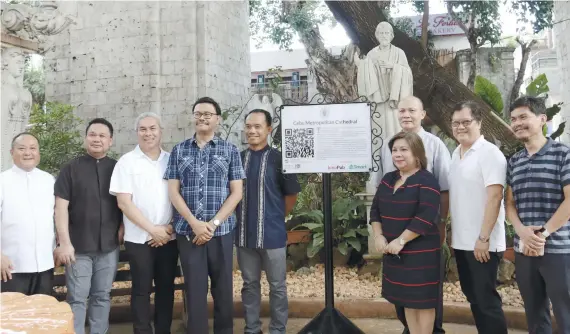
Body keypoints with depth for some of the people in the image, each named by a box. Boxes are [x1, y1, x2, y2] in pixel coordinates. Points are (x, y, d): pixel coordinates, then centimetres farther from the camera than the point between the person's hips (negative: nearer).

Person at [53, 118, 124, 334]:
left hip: (108, 245, 2)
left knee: (102, 296, 11)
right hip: (78, 246, -2)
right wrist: (65, 242, -11)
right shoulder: (71, 168, 0)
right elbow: (61, 206, -4)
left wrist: (123, 228, -1)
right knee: (77, 298, 2)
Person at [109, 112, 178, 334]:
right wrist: (152, 229, -12)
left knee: (166, 287, 9)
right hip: (139, 238, -3)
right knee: (142, 290, 5)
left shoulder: (171, 160, 6)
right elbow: (123, 202, -8)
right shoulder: (127, 162, -2)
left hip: (169, 237, 3)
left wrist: (171, 226, -4)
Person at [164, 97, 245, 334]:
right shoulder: (178, 151, 7)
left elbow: (236, 192, 0)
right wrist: (194, 223, -10)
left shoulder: (230, 150, 4)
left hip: (221, 231, 0)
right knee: (194, 288, 4)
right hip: (187, 231, 1)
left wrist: (213, 223, -10)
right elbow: (173, 192, 3)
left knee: (223, 287, 7)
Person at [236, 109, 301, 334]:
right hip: (244, 234, 3)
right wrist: (240, 218, 9)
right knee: (250, 285, 14)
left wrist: (276, 218, 7)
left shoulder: (279, 159, -6)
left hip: (272, 233, -3)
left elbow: (291, 194, 1)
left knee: (277, 286, 7)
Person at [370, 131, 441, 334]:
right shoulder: (388, 179, 10)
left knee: (422, 300, 3)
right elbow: (375, 209, 12)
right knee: (406, 299, 15)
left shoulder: (426, 181, -12)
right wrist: (379, 236, -3)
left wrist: (400, 241, -21)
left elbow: (426, 218, -22)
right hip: (393, 252, 7)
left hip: (420, 252, -7)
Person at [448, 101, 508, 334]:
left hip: (482, 243, -7)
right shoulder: (456, 154, 11)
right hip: (461, 241, 8)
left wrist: (484, 238, -21)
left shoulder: (489, 153, -12)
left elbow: (494, 197, -18)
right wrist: (450, 232, 14)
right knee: (473, 297, 16)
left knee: (486, 299, 0)